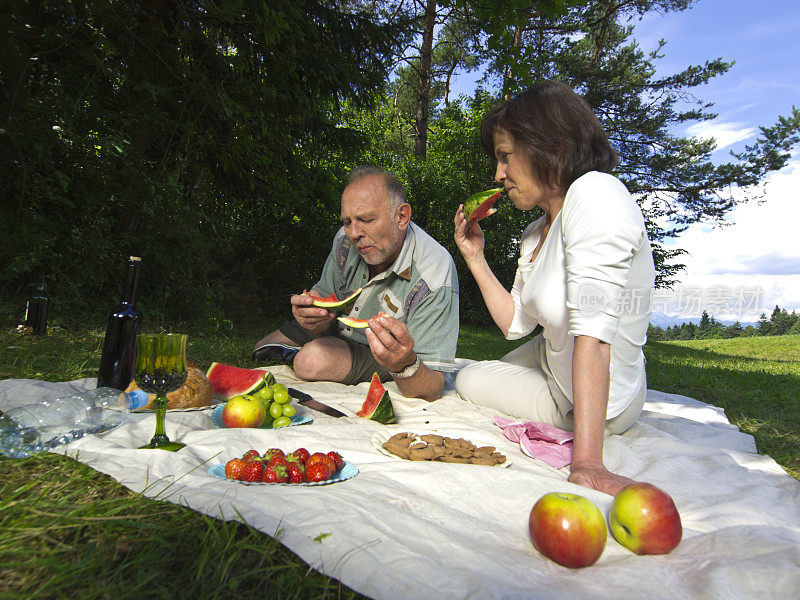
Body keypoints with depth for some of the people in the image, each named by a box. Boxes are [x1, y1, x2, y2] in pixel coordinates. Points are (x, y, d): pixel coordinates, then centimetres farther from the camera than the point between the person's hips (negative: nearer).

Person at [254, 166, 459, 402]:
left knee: (312, 359, -31)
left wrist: (404, 366, -63)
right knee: (262, 349, 13)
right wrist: (314, 322, -38)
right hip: (339, 328, 6)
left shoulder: (434, 280, -38)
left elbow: (431, 393, -39)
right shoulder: (347, 240, -20)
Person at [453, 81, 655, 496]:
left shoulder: (595, 193, -29)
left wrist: (586, 461, -40)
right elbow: (515, 323, 4)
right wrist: (475, 257, -1)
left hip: (595, 409, -9)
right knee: (468, 377, 26)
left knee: (467, 382, 7)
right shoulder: (533, 235, -1)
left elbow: (592, 330, -38)